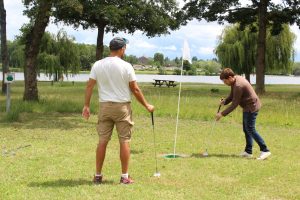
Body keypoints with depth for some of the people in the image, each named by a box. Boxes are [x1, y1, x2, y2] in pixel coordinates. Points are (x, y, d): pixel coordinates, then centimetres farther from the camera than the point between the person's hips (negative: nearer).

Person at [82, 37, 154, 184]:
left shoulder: (98, 65, 1)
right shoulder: (126, 66, -8)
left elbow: (89, 86, -2)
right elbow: (135, 90, -5)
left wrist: (86, 106, 4)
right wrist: (147, 106, 5)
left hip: (104, 106, 3)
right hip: (122, 107, -3)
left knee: (102, 141, 7)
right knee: (124, 141, 4)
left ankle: (98, 175, 12)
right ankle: (125, 176, 6)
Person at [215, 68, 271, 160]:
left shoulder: (238, 86, -26)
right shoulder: (235, 81, 5)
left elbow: (234, 104, -23)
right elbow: (232, 96, 14)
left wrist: (222, 114, -19)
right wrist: (224, 101, -6)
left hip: (251, 107, -10)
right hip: (248, 107, 10)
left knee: (250, 129, -10)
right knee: (246, 129, 12)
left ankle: (265, 150, -7)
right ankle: (248, 151, 18)